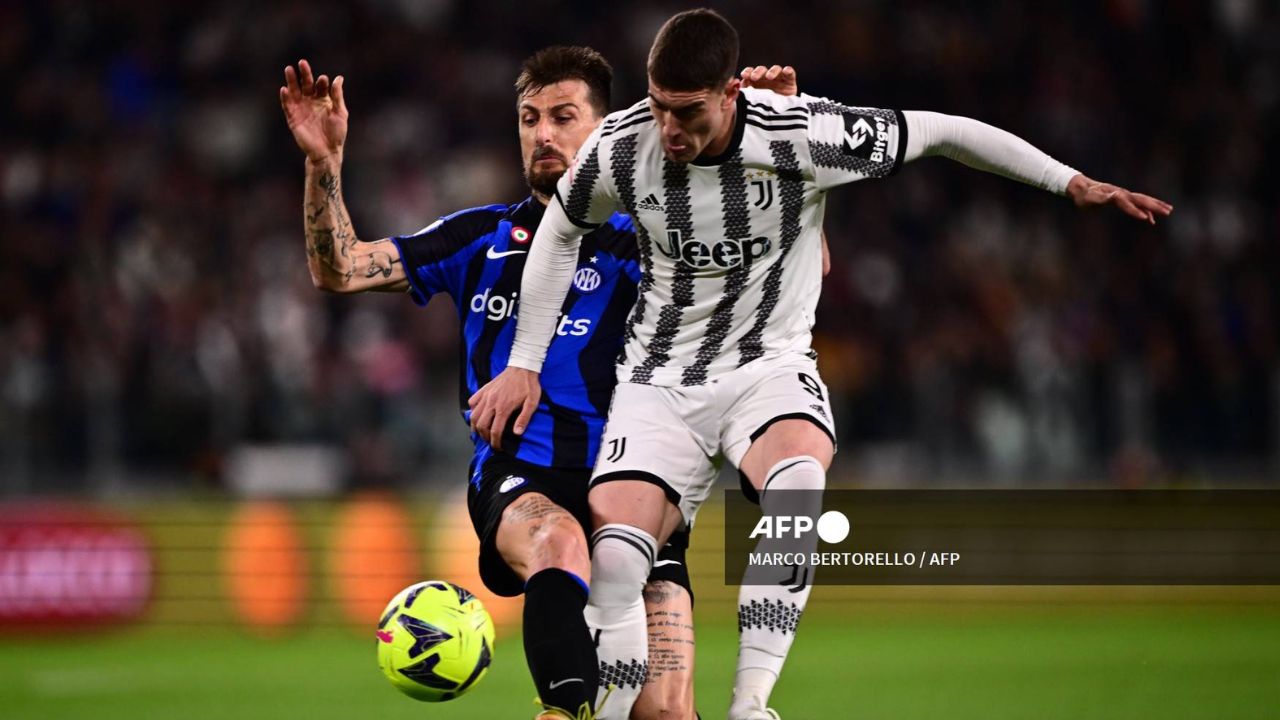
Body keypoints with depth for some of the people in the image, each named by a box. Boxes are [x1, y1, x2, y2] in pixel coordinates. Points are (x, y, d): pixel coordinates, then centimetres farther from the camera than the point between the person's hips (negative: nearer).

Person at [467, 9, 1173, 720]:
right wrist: (524, 365, 12)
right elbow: (560, 232, 11)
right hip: (659, 379, 2)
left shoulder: (804, 136, -18)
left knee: (797, 482, -37)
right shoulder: (618, 148, -11)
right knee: (613, 559, -22)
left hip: (769, 367, -2)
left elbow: (944, 132, -5)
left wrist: (1071, 182, -2)